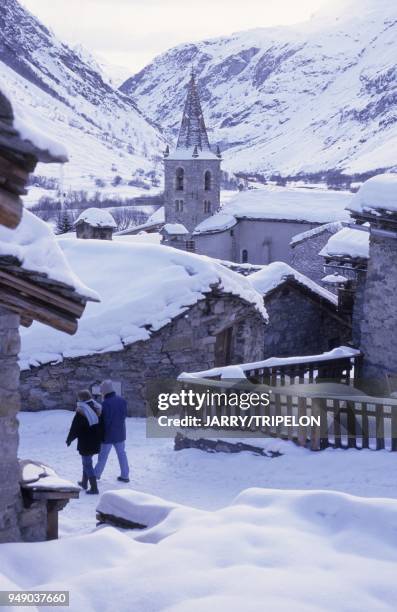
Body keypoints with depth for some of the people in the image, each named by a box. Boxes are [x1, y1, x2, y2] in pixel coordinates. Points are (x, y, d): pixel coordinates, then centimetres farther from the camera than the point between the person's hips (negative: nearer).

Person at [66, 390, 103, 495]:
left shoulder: (81, 411, -17)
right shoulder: (97, 409, 5)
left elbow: (75, 428, -13)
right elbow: (101, 426, 12)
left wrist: (69, 439, 1)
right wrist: (100, 438, 22)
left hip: (85, 443, -8)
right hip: (96, 442, 8)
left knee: (87, 464, -3)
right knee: (87, 462, 24)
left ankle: (94, 488, -7)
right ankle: (84, 482, 37)